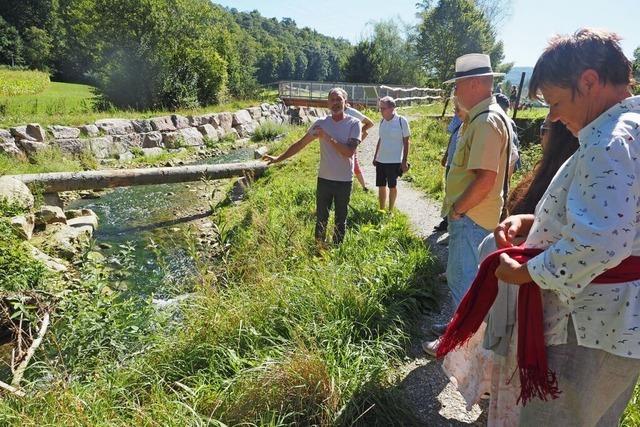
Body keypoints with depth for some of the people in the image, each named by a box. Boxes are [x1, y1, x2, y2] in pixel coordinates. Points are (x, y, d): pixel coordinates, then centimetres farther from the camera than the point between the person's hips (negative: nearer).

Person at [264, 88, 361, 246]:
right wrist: (279, 158, 4)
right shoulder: (321, 123, 0)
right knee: (321, 219, 12)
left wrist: (327, 137, -22)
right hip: (324, 179, 2)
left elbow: (349, 152, -20)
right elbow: (300, 143, 5)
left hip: (344, 181, -2)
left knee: (341, 220, 15)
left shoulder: (354, 123, -8)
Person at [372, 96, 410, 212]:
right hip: (380, 160, 5)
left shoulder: (402, 121, -10)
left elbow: (406, 142, -6)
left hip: (394, 161, -5)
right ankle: (381, 210, 23)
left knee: (392, 186, 7)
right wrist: (375, 157, 15)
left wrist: (404, 161, -8)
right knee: (381, 186, 10)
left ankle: (390, 211, 22)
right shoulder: (382, 121, 5)